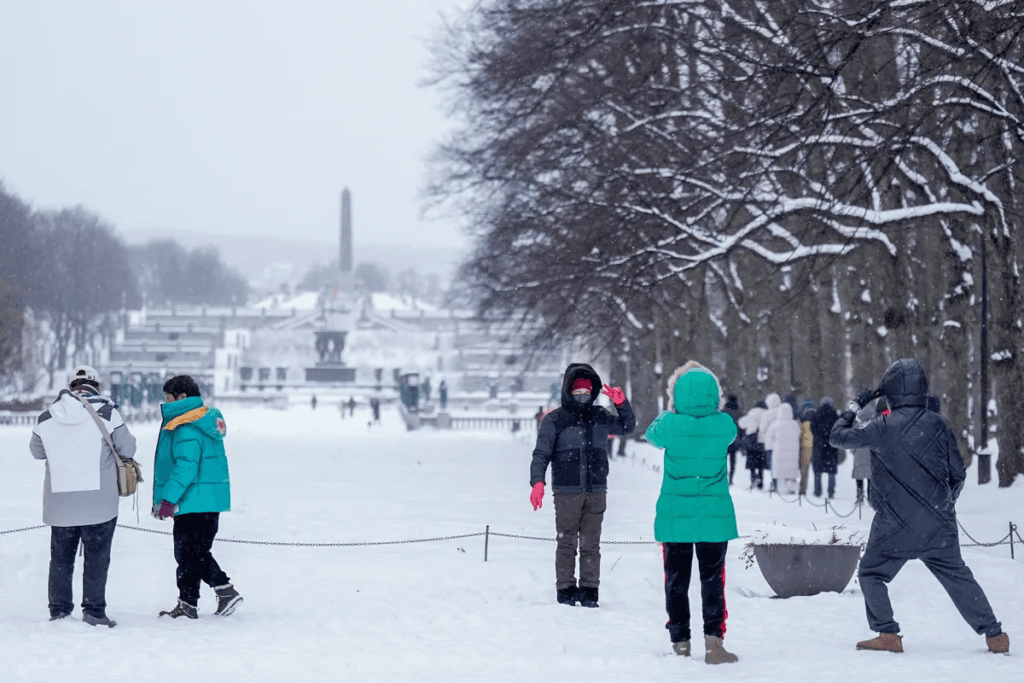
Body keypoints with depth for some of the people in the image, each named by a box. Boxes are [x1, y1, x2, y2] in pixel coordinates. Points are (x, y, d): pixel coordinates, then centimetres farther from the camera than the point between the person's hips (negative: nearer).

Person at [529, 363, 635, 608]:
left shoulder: (600, 417, 13)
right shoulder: (555, 420, 2)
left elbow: (627, 427, 29)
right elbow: (541, 454, -2)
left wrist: (622, 403, 11)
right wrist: (537, 482, -17)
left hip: (596, 493, 3)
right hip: (567, 493, -3)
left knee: (591, 544, 3)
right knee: (567, 543, -2)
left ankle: (589, 590, 7)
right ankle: (565, 590, 4)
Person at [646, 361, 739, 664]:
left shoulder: (670, 425, -12)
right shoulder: (725, 426, -9)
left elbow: (652, 434, 10)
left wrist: (669, 411, 25)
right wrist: (705, 408, 24)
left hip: (675, 515, 0)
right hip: (715, 515, 1)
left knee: (676, 581, 10)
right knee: (712, 580, 6)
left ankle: (680, 643, 12)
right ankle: (713, 642, -3)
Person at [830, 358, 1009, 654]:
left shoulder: (883, 427, -10)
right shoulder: (938, 425, 0)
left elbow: (838, 437, 0)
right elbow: (958, 473, 8)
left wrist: (853, 408, 15)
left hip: (895, 524, -3)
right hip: (938, 525, 3)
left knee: (871, 574, 13)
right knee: (957, 577, 13)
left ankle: (888, 635, 1)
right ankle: (994, 635, 9)